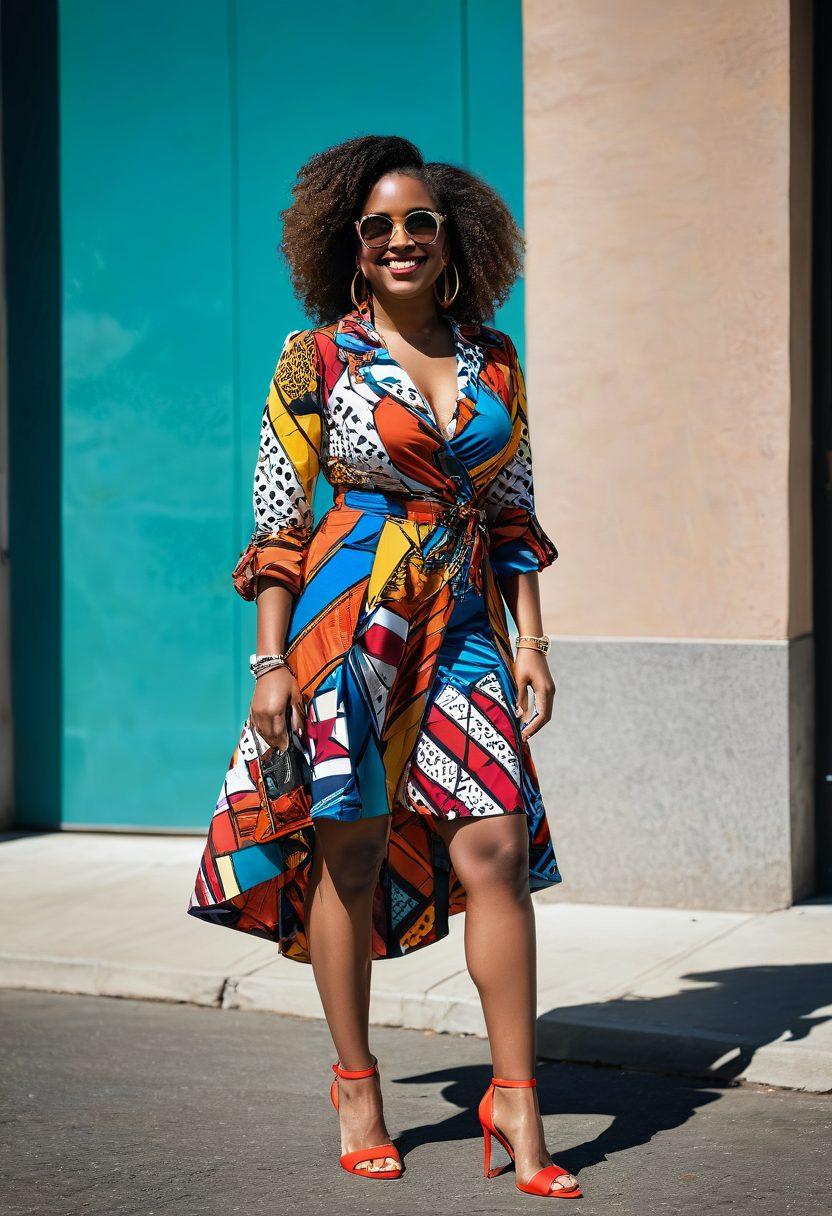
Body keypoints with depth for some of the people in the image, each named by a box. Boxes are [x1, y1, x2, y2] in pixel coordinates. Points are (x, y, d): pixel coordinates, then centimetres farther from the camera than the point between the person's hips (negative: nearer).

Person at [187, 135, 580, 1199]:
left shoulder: (494, 358, 10)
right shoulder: (317, 360, -1)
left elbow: (516, 515, 14)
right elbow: (276, 525, -1)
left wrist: (530, 641, 7)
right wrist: (271, 662, -7)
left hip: (466, 625, 3)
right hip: (348, 621, -3)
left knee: (497, 849, -6)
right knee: (348, 853, 2)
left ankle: (514, 1102, 0)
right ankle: (356, 1090, 17)